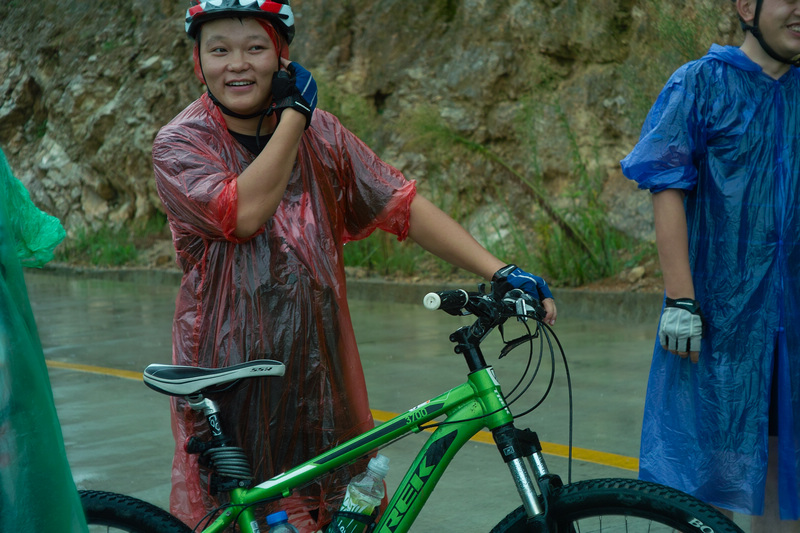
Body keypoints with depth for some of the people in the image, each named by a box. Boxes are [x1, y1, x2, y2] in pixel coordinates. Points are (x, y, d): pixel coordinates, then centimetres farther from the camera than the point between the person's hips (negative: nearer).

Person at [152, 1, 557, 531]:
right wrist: (292, 113, -17)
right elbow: (245, 211, -25)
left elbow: (402, 204, -2)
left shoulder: (318, 131, 3)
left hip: (320, 366, 4)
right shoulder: (179, 144, -8)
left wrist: (501, 272, -10)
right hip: (228, 370, -3)